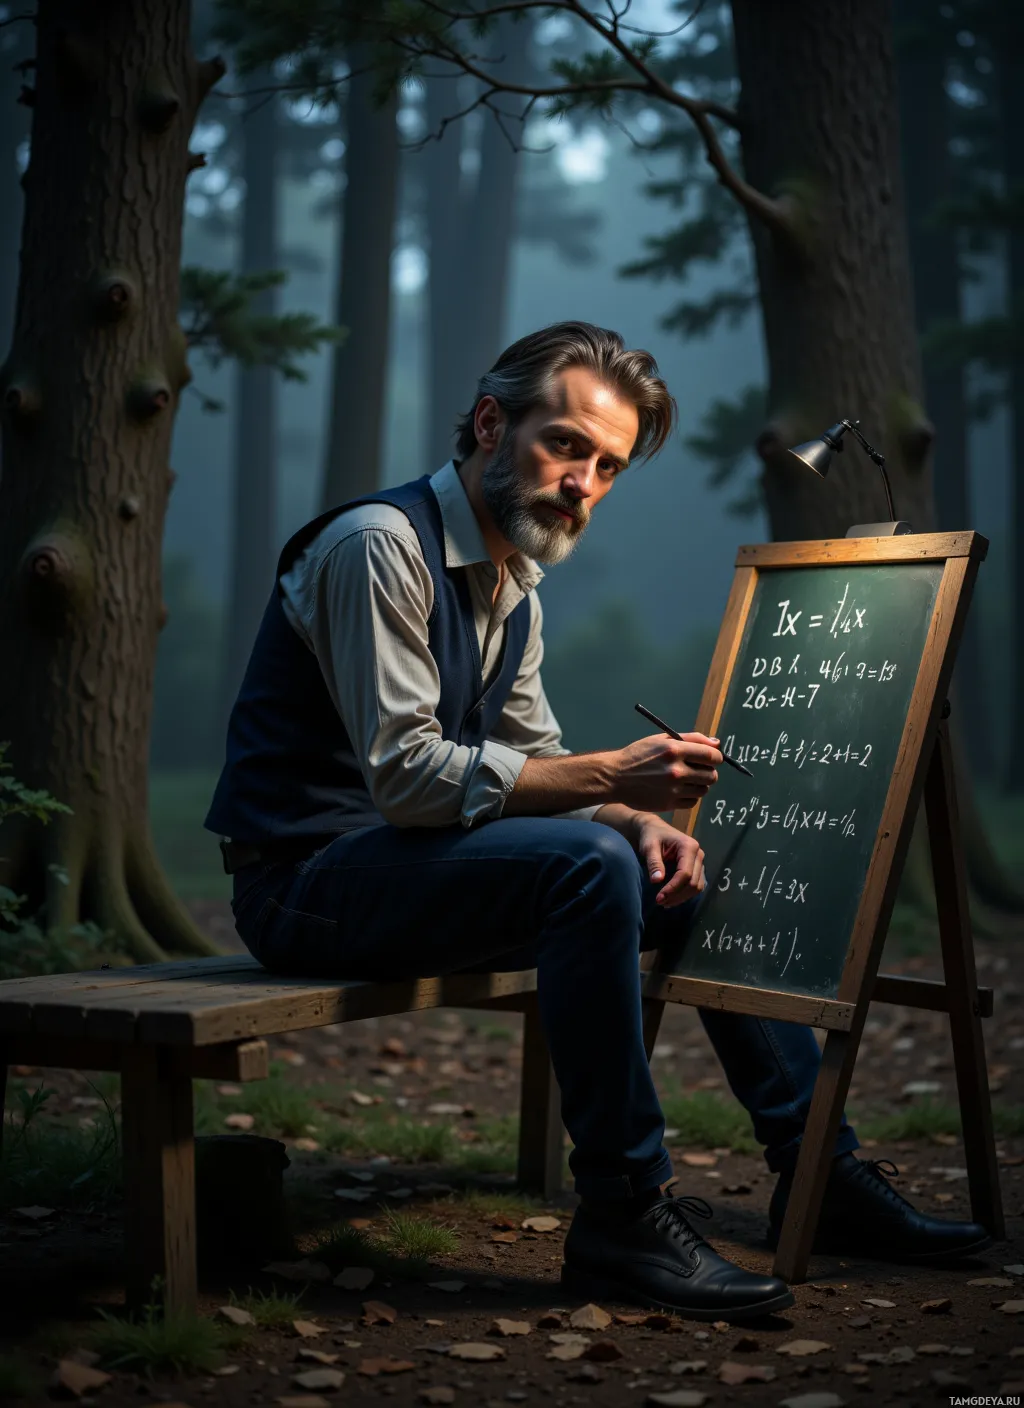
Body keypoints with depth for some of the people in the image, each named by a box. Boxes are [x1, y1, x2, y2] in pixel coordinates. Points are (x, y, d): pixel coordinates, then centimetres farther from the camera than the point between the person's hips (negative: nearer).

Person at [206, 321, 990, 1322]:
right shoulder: (381, 545, -17)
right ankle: (622, 1217, -24)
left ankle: (817, 1172, 10)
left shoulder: (514, 583, 12)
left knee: (695, 874, 4)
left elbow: (531, 762, 11)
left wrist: (641, 822, -9)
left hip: (416, 857, 9)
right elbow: (405, 772, -25)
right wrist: (609, 778, -29)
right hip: (310, 877, -9)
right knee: (589, 863, -31)